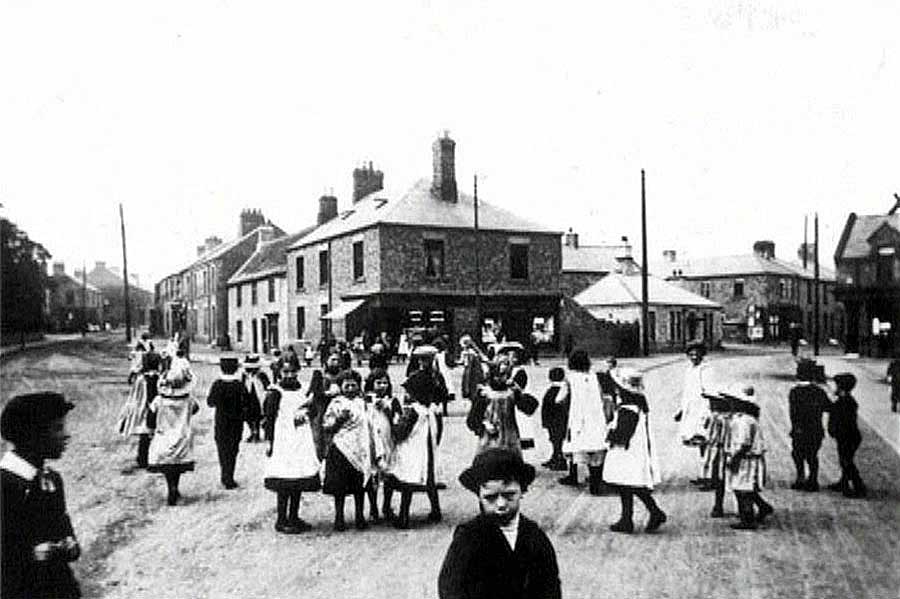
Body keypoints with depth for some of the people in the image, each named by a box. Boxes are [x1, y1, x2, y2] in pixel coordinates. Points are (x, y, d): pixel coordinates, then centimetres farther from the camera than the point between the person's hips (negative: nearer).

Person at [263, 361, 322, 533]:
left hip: (302, 442, 6)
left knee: (300, 482, 9)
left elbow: (313, 409, 19)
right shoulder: (275, 392, -5)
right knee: (285, 484, -6)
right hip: (283, 442, -6)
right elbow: (269, 418, -6)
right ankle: (282, 521, 4)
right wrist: (269, 442, -10)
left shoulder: (302, 391, 13)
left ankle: (294, 517, 19)